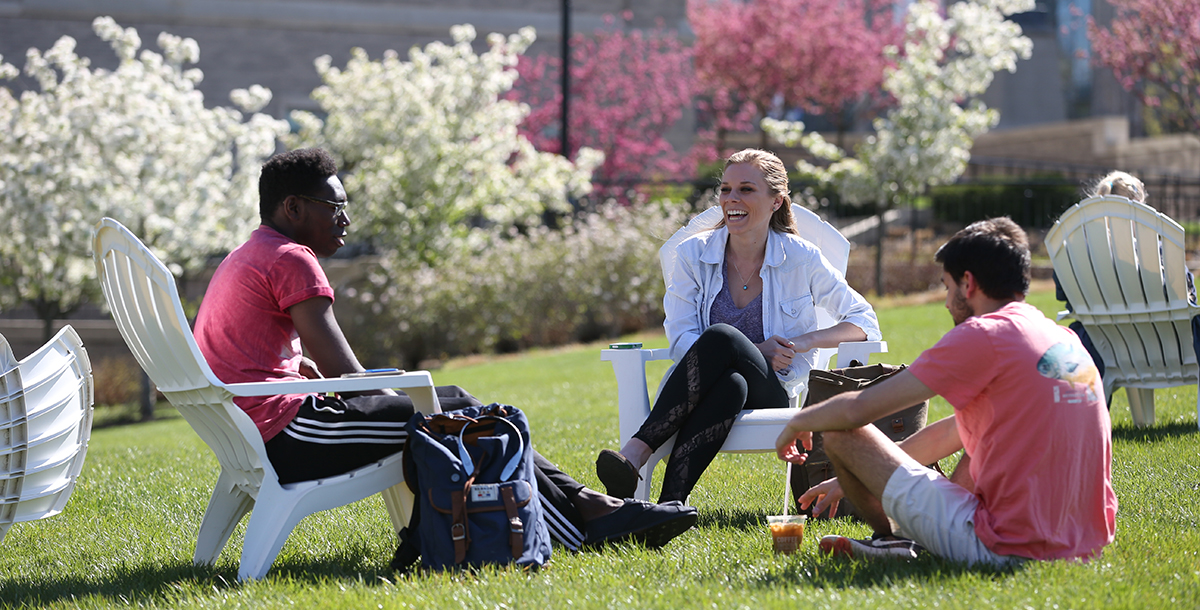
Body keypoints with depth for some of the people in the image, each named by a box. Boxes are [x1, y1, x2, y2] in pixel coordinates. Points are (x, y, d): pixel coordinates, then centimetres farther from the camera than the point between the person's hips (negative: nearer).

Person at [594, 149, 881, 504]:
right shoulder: (693, 254, 5)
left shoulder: (801, 259, 3)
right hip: (710, 387, 1)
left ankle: (637, 452, -46)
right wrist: (755, 352, -14)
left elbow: (863, 321, 8)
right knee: (731, 383, -39)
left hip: (772, 397, -1)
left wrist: (807, 340, -11)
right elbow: (681, 340, 0)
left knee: (721, 336, -35)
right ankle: (671, 505, -54)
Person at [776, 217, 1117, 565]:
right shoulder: (1066, 340, 16)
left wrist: (798, 423, 14)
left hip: (1005, 547, -8)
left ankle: (895, 539, 23)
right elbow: (949, 433, 26)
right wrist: (853, 477, 32)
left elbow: (857, 410, -8)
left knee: (842, 433, 1)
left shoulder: (985, 336, -10)